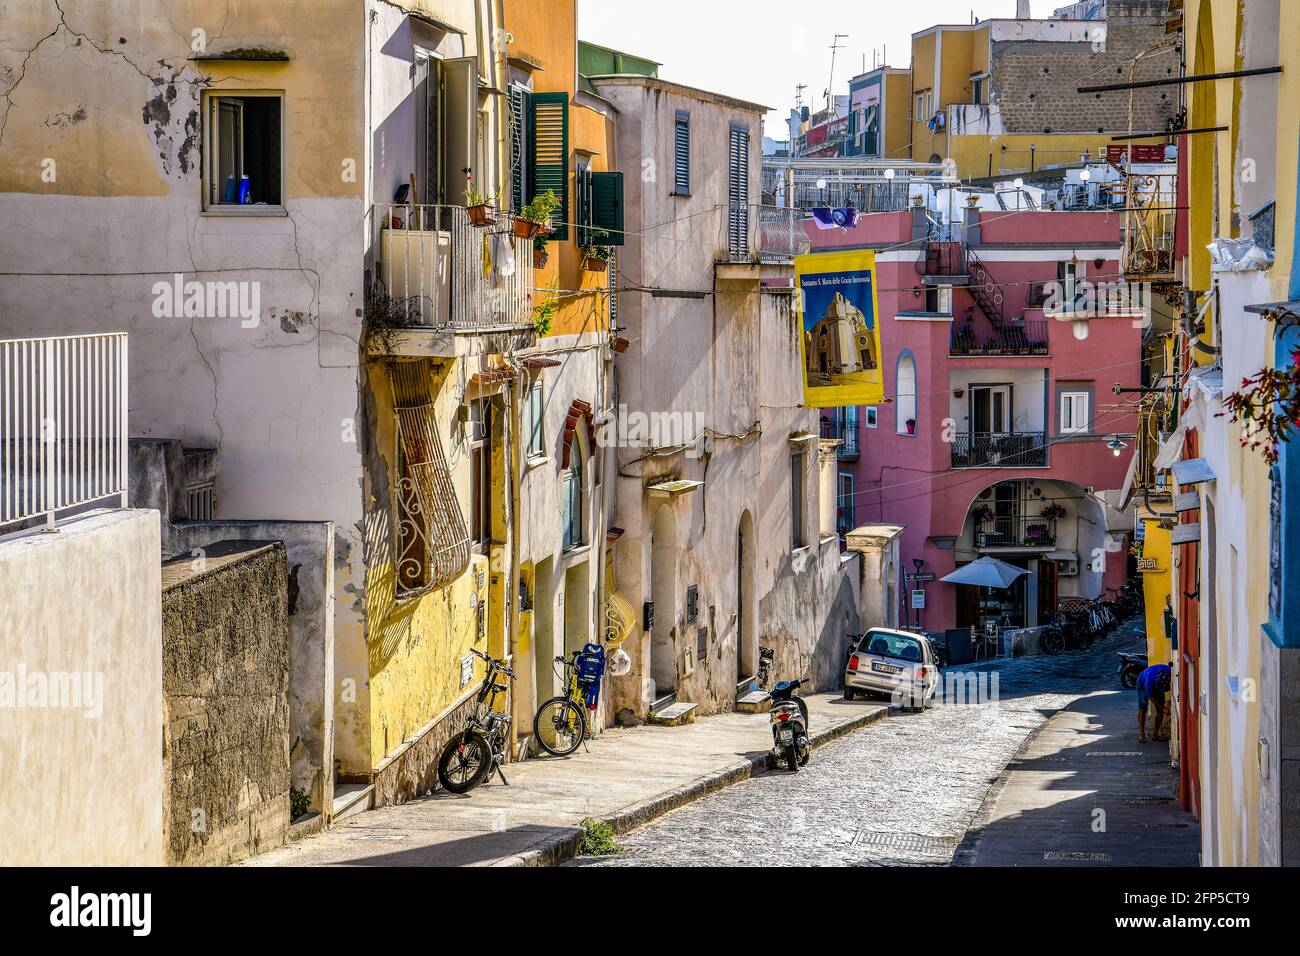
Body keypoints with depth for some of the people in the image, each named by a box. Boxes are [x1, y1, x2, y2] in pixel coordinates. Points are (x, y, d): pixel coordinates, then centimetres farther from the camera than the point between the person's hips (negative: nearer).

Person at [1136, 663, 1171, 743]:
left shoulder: (1168, 671, -36)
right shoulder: (1150, 679, -43)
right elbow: (1150, 697, -27)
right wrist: (1162, 708, -27)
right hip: (1143, 683, -4)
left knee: (1160, 710, -5)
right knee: (1142, 709, -15)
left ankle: (1155, 734, 1)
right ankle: (1141, 734, -12)